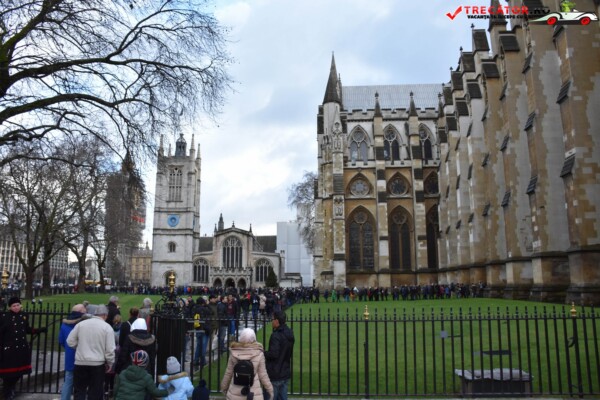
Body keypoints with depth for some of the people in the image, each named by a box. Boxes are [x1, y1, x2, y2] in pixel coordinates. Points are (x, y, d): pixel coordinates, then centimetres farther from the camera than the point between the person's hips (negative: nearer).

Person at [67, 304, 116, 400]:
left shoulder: (81, 324, 2)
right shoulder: (107, 327, -6)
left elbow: (70, 341, 5)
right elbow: (110, 349, -8)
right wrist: (109, 363, 6)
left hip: (80, 362, 2)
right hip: (97, 364, -2)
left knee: (79, 391, 14)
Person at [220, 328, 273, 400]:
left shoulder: (234, 353, -5)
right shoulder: (259, 354, -9)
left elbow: (228, 373, 3)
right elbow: (262, 375, -4)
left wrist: (224, 387, 20)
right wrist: (270, 389, 10)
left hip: (235, 393, 2)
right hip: (254, 393, -2)